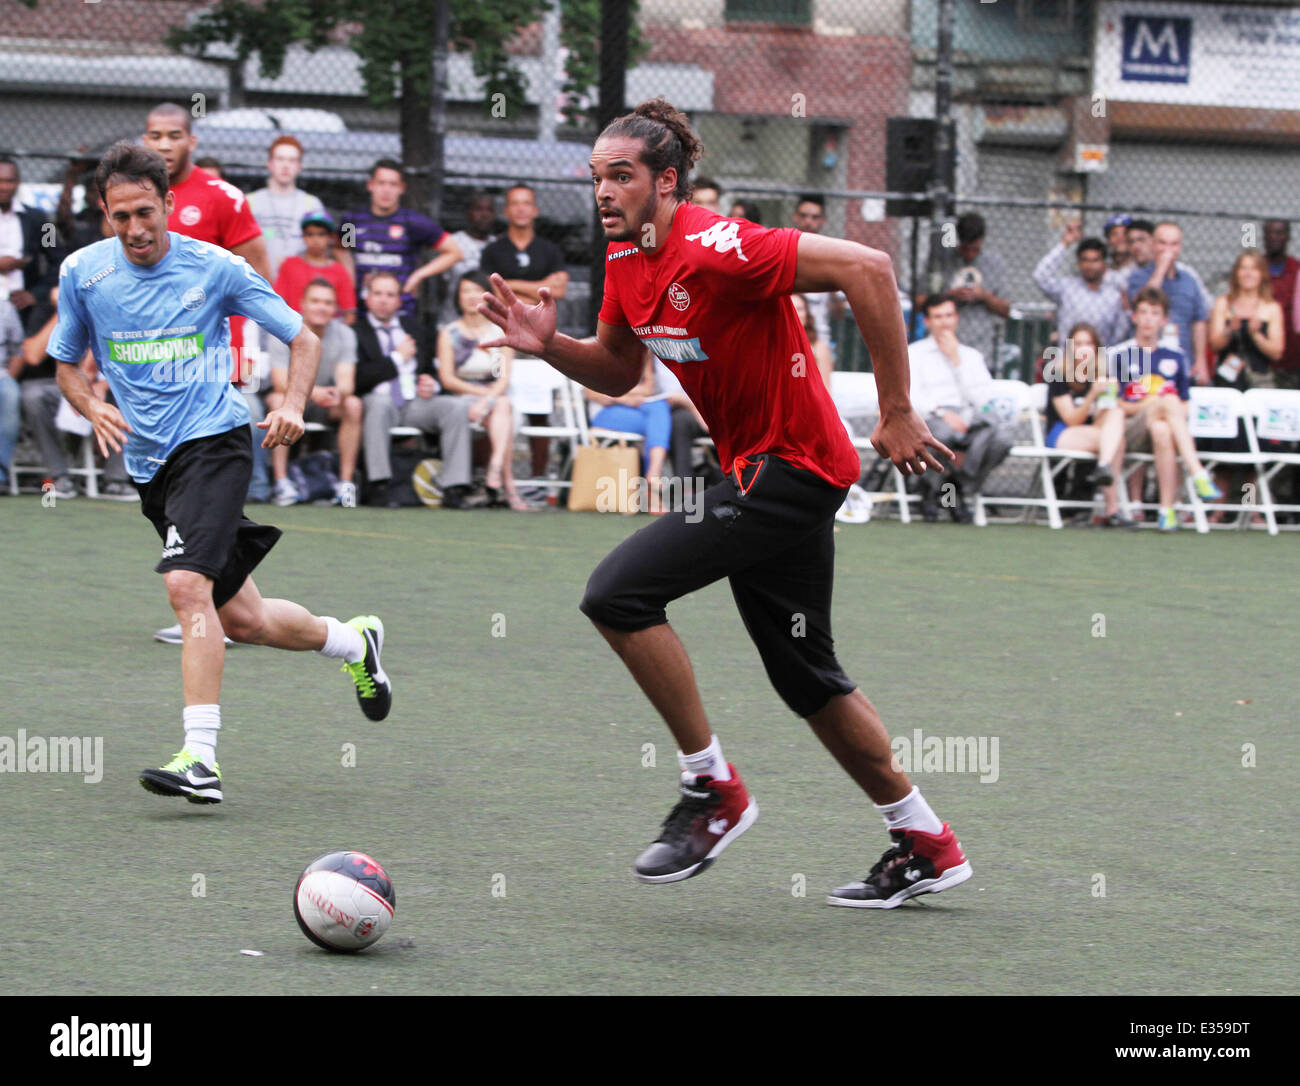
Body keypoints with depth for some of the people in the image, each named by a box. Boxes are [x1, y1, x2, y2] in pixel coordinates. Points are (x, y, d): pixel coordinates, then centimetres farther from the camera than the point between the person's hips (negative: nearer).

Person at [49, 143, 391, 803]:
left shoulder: (213, 267, -5)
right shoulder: (82, 273, 3)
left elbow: (303, 340, 3)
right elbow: (67, 365, 16)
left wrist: (292, 407, -15)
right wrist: (93, 408, -6)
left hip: (213, 440, -5)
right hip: (149, 464, 5)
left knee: (186, 584, -27)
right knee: (240, 619, 10)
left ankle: (200, 755, -29)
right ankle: (353, 642, 39)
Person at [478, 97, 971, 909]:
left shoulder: (713, 249, -23)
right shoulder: (627, 260, 5)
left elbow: (866, 267, -28)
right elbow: (619, 371, 20)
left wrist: (897, 413, -25)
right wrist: (549, 345, -2)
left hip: (793, 467, -10)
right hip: (754, 468, 10)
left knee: (619, 592, -17)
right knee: (806, 678, 16)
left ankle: (714, 788, -6)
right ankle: (927, 845, 28)